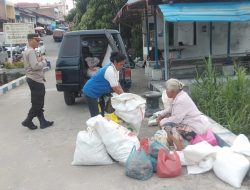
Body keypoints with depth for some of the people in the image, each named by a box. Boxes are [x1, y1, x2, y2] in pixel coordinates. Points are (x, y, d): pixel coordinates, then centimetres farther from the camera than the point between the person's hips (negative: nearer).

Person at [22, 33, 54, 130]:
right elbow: (35, 66, -25)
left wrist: (39, 60, 4)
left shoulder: (27, 51, 18)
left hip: (33, 79, 11)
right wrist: (43, 61, -9)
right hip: (35, 80, -11)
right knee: (37, 103, -4)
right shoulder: (31, 51, -15)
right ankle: (28, 121, 5)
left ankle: (43, 122, 17)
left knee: (38, 103, 11)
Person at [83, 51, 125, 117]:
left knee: (102, 112, 13)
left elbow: (117, 83, 1)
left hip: (99, 92, 10)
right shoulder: (110, 71, -29)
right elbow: (116, 89, -26)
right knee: (95, 115, -8)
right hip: (91, 92, -10)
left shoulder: (115, 69, -2)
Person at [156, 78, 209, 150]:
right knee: (167, 116, 12)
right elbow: (170, 109, 18)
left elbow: (176, 119, -26)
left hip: (196, 128, -10)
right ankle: (170, 141, 20)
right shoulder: (179, 96, 4)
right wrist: (161, 115, 6)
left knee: (168, 126, -22)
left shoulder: (181, 100, -24)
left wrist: (162, 122, -13)